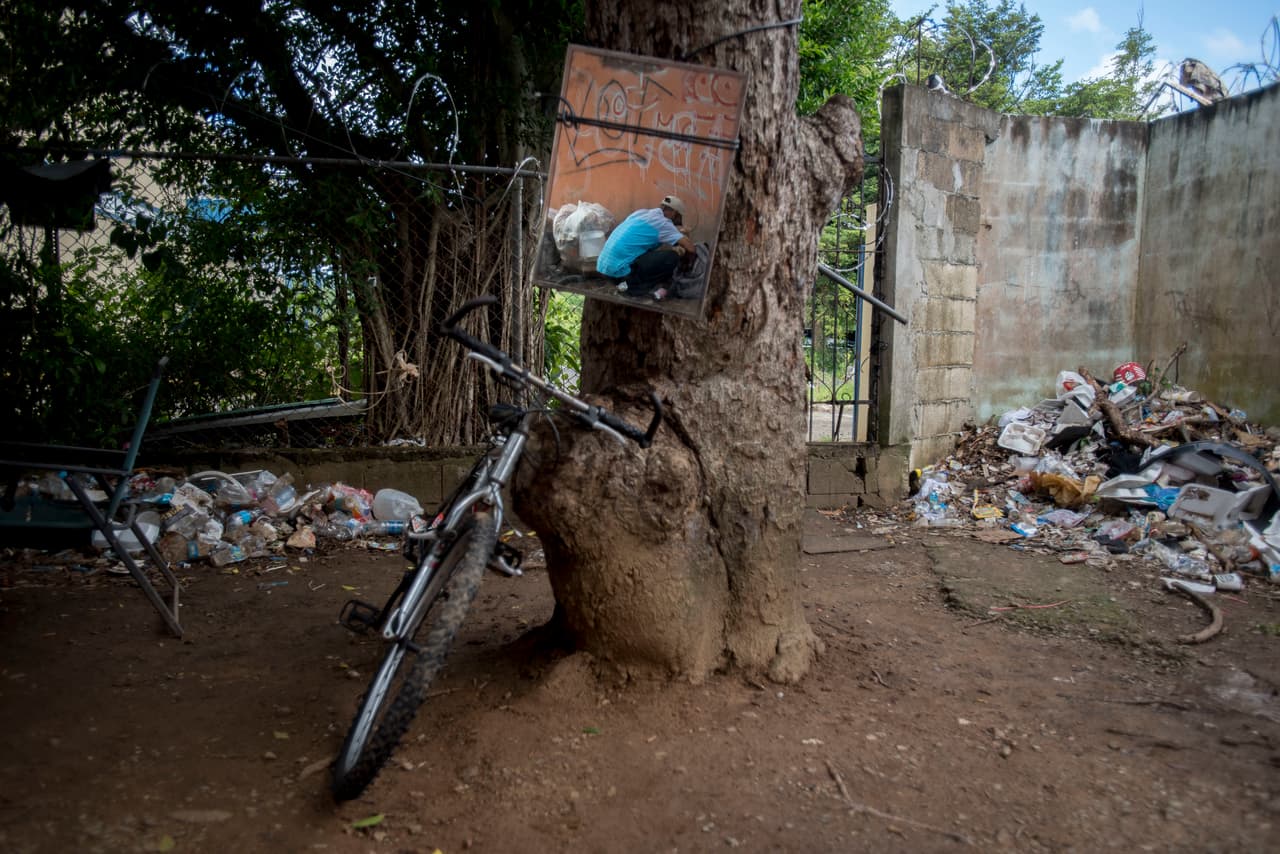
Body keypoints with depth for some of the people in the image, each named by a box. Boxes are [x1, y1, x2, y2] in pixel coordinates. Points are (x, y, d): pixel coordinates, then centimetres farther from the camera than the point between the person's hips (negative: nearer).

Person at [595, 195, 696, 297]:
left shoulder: (642, 212, 17)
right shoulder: (662, 222, -5)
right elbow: (689, 246, -6)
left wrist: (672, 249, 11)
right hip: (618, 270, -9)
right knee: (672, 258, -8)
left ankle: (628, 282, 9)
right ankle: (631, 286, -6)